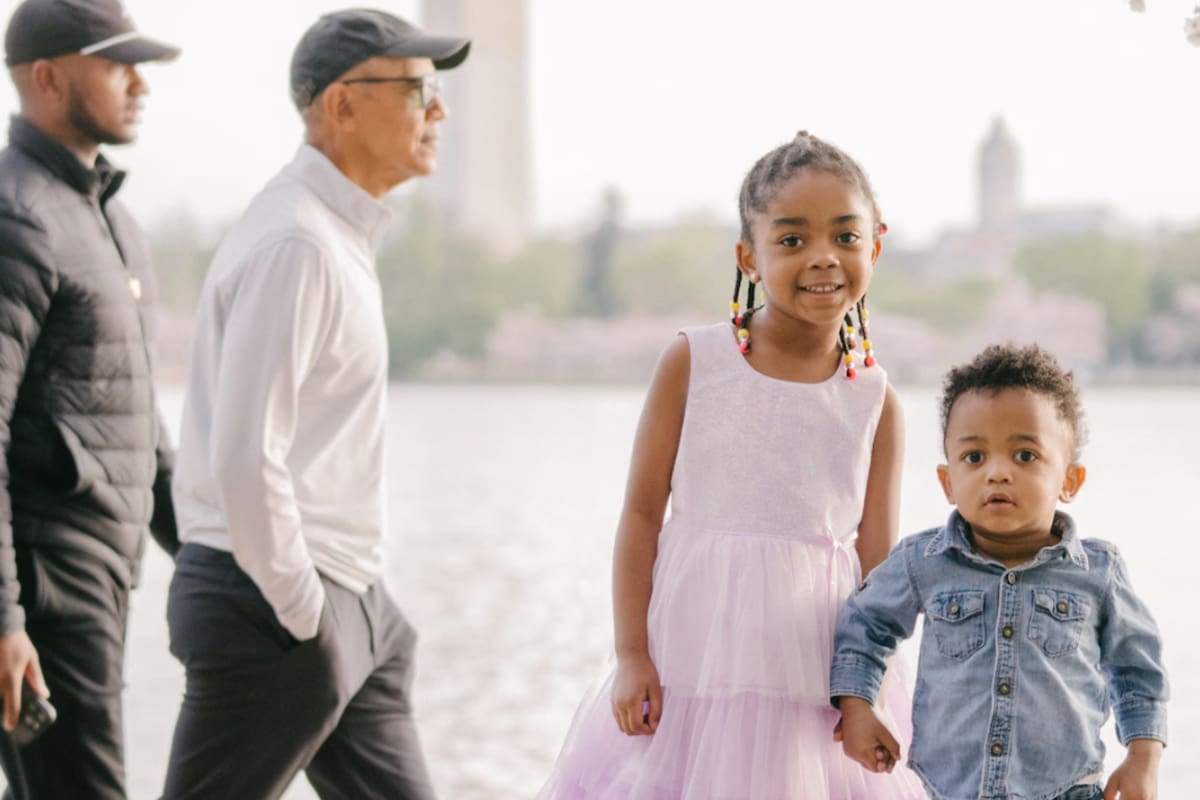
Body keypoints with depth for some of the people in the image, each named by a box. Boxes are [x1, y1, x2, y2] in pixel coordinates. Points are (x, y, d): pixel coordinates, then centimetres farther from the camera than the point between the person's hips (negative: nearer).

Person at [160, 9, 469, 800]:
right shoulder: (295, 245, -18)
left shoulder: (341, 234, 14)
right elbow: (244, 459, -26)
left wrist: (338, 603, 17)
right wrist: (302, 616, -17)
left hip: (349, 604, 10)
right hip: (274, 613, -10)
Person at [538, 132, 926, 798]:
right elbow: (642, 512, -1)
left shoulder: (876, 400, 1)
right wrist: (631, 656, -5)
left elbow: (877, 560, 4)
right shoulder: (694, 363, -2)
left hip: (816, 682, 1)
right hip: (691, 661, -1)